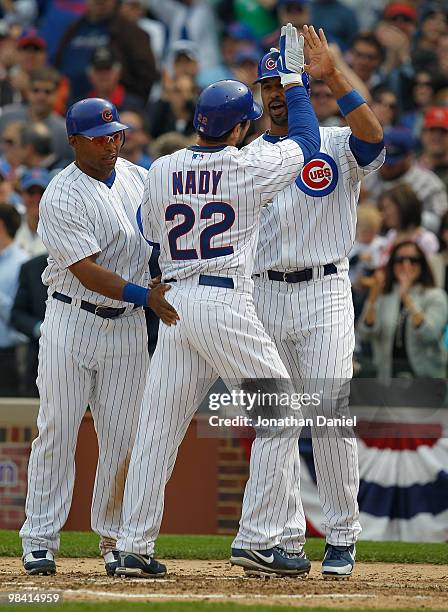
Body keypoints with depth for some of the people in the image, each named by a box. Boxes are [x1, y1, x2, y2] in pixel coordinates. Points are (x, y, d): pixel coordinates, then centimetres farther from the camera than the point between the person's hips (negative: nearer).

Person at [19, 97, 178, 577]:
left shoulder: (138, 176, 6)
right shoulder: (61, 198, -14)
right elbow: (87, 271, -20)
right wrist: (147, 296, -27)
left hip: (127, 324, 5)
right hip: (71, 322, -5)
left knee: (123, 437, 3)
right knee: (57, 431, -3)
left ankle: (115, 539, 12)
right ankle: (40, 540, 2)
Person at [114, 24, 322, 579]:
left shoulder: (161, 172, 3)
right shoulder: (250, 170, -7)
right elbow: (306, 141, 10)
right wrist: (292, 82, 19)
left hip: (174, 304, 5)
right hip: (226, 304, -5)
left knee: (159, 426, 8)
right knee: (280, 415, 4)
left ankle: (134, 547, 7)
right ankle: (258, 540, -2)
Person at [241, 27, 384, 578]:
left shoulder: (336, 145, 2)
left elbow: (373, 135, -22)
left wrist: (332, 75, -26)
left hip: (324, 294, -4)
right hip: (263, 297, 4)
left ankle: (341, 537, 2)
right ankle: (285, 539, 11)